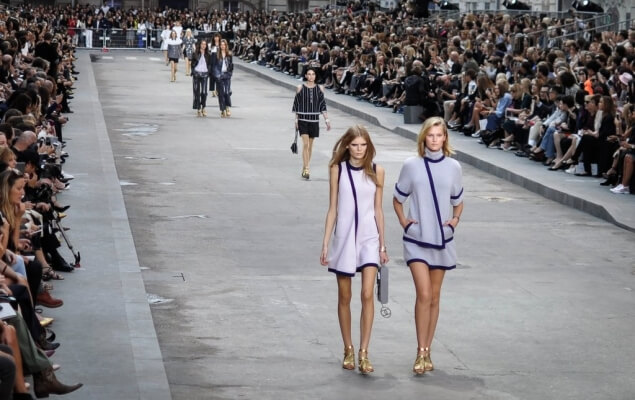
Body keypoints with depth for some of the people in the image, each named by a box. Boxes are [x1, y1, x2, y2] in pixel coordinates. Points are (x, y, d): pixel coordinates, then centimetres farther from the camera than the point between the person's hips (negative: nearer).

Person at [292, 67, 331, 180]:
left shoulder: (319, 89, 4)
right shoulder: (300, 88, -1)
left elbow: (323, 105, 7)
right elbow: (296, 105, 3)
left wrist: (327, 120, 2)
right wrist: (296, 120, 0)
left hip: (314, 120, 3)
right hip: (303, 119, -3)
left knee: (310, 145, 9)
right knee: (305, 144, -13)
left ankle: (304, 169, 20)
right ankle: (306, 169, -16)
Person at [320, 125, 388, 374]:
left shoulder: (376, 171, 2)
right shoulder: (337, 170, 1)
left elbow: (378, 209, 7)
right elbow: (333, 209, 4)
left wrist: (382, 244, 7)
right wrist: (325, 244, 1)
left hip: (369, 238, 0)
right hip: (344, 238, 0)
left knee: (367, 295, -11)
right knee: (344, 297, 9)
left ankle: (364, 354, -9)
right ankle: (348, 350, 21)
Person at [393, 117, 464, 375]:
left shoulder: (453, 167, 2)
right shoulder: (412, 166, -3)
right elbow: (397, 199, 9)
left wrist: (455, 219, -1)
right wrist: (403, 220, -4)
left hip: (441, 239, 3)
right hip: (417, 239, -3)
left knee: (434, 298, 9)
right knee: (424, 294, -15)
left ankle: (427, 352, 18)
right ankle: (420, 353, -10)